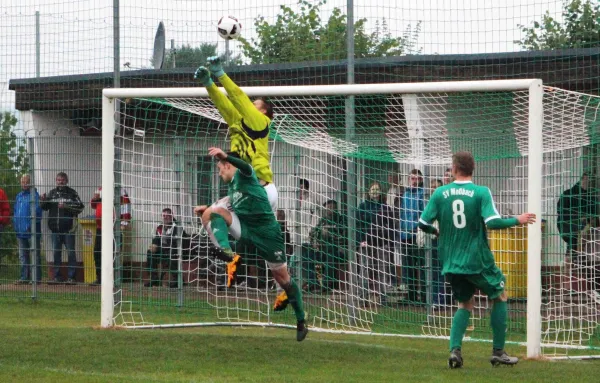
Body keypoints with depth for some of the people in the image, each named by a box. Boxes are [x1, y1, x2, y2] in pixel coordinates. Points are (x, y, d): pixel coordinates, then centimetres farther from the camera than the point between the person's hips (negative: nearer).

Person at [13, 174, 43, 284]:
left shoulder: (34, 195, -8)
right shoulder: (18, 196, 16)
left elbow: (37, 212, -14)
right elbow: (15, 212, 22)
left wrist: (30, 226, -17)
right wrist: (15, 225, 12)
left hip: (32, 231, -8)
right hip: (21, 232, 8)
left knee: (35, 255, -3)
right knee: (23, 256, 11)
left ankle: (36, 277, -2)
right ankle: (24, 277, 17)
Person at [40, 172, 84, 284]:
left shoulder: (72, 193, 0)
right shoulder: (52, 193, 11)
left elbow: (80, 207, -5)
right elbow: (44, 207, 12)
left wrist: (66, 206, -16)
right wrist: (43, 201, -9)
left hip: (68, 228, -4)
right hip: (55, 228, 4)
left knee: (70, 253, -2)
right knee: (56, 253, 8)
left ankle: (71, 277, 1)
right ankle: (57, 277, 14)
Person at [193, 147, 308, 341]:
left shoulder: (244, 175, -4)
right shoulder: (232, 187, 20)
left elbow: (245, 166, -29)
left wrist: (225, 156, -49)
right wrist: (208, 209, 22)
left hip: (266, 231, -7)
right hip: (244, 227, 7)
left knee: (282, 276, 0)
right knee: (211, 213, -16)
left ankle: (301, 322, 13)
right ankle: (229, 255, -35)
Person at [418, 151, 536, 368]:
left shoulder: (440, 193, -1)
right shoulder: (481, 192, -9)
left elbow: (423, 224, 1)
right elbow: (492, 222, -18)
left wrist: (438, 232, 23)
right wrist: (517, 220, -2)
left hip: (451, 261, 3)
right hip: (477, 260, -3)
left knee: (465, 304, 19)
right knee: (500, 296, 17)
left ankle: (454, 349, -2)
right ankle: (498, 352, 13)